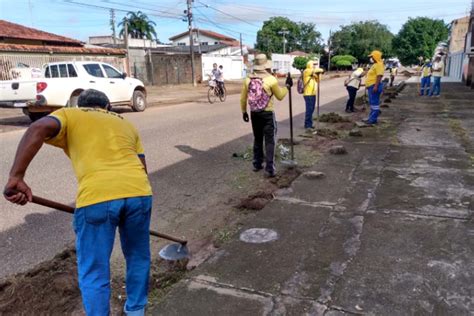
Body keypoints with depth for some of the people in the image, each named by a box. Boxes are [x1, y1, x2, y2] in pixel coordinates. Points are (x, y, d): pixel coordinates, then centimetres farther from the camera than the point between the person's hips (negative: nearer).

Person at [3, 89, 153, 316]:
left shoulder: (69, 115, 19)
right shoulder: (125, 123, 30)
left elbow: (38, 129, -3)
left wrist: (16, 177, -7)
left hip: (97, 197, -4)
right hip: (139, 192, 5)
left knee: (94, 274, 12)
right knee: (138, 257, 26)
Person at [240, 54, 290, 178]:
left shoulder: (248, 79, 1)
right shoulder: (271, 79, -11)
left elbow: (243, 98, 7)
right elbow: (280, 96, 2)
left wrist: (244, 111, 19)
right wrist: (287, 86, 16)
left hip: (254, 113, 5)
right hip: (267, 114, -5)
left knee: (257, 139, 19)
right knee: (269, 141, 1)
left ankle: (257, 164, 27)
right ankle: (270, 169, 1)